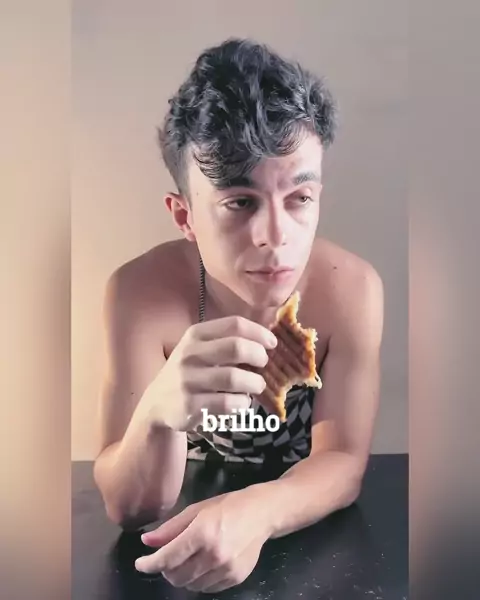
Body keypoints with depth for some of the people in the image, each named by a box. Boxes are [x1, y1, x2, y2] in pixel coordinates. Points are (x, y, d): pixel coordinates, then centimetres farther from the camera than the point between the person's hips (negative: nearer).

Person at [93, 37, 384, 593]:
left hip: (306, 535, 1)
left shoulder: (353, 288, -21)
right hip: (181, 534, -1)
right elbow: (129, 509, -21)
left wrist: (257, 511, -35)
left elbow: (343, 461, -15)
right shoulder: (138, 290, -23)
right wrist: (159, 414, -42)